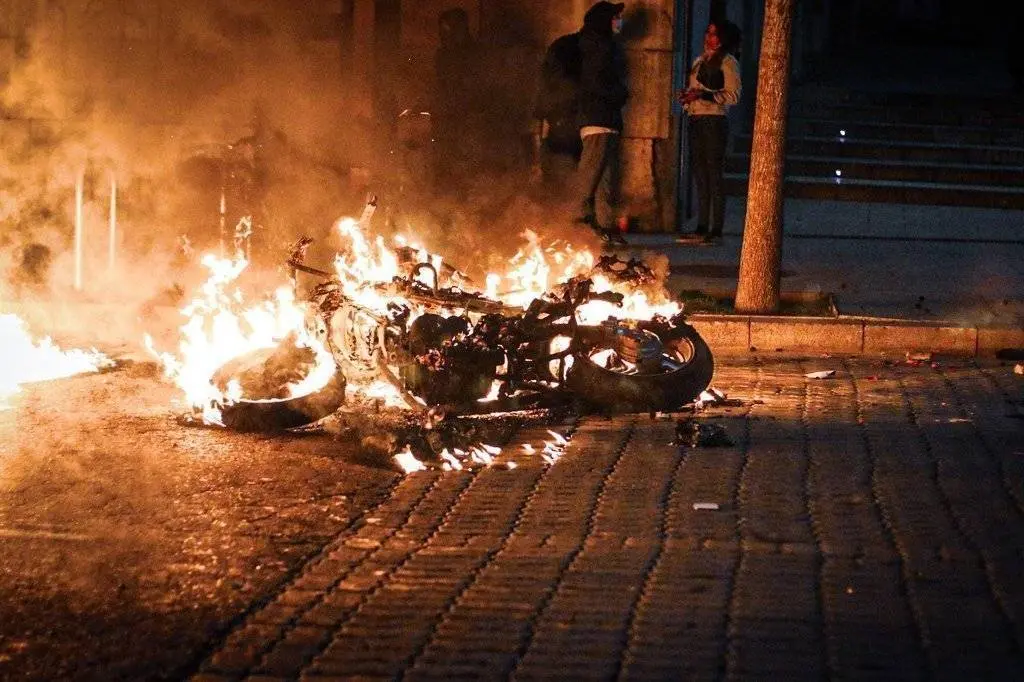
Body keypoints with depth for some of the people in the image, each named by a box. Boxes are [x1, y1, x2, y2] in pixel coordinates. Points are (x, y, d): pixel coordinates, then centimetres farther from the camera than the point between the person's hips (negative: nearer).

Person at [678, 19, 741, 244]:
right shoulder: (699, 61, 19)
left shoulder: (727, 62, -4)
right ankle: (702, 227, 10)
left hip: (714, 121, -8)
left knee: (714, 175, -9)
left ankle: (716, 229, -10)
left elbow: (733, 95, -11)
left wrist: (704, 95, -19)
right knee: (700, 175, 7)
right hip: (696, 122, 8)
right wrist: (686, 95, 5)